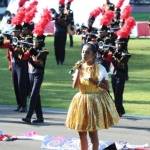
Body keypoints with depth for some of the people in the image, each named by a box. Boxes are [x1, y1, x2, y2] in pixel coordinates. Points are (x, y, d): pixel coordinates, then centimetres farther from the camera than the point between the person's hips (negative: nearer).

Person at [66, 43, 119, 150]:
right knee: (82, 133, 8)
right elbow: (75, 86, -7)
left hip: (95, 101, -4)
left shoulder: (100, 68, -8)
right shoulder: (79, 67, 3)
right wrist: (78, 71, -14)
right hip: (81, 100, 4)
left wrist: (95, 82, -21)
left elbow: (107, 87, -7)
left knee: (93, 132, -4)